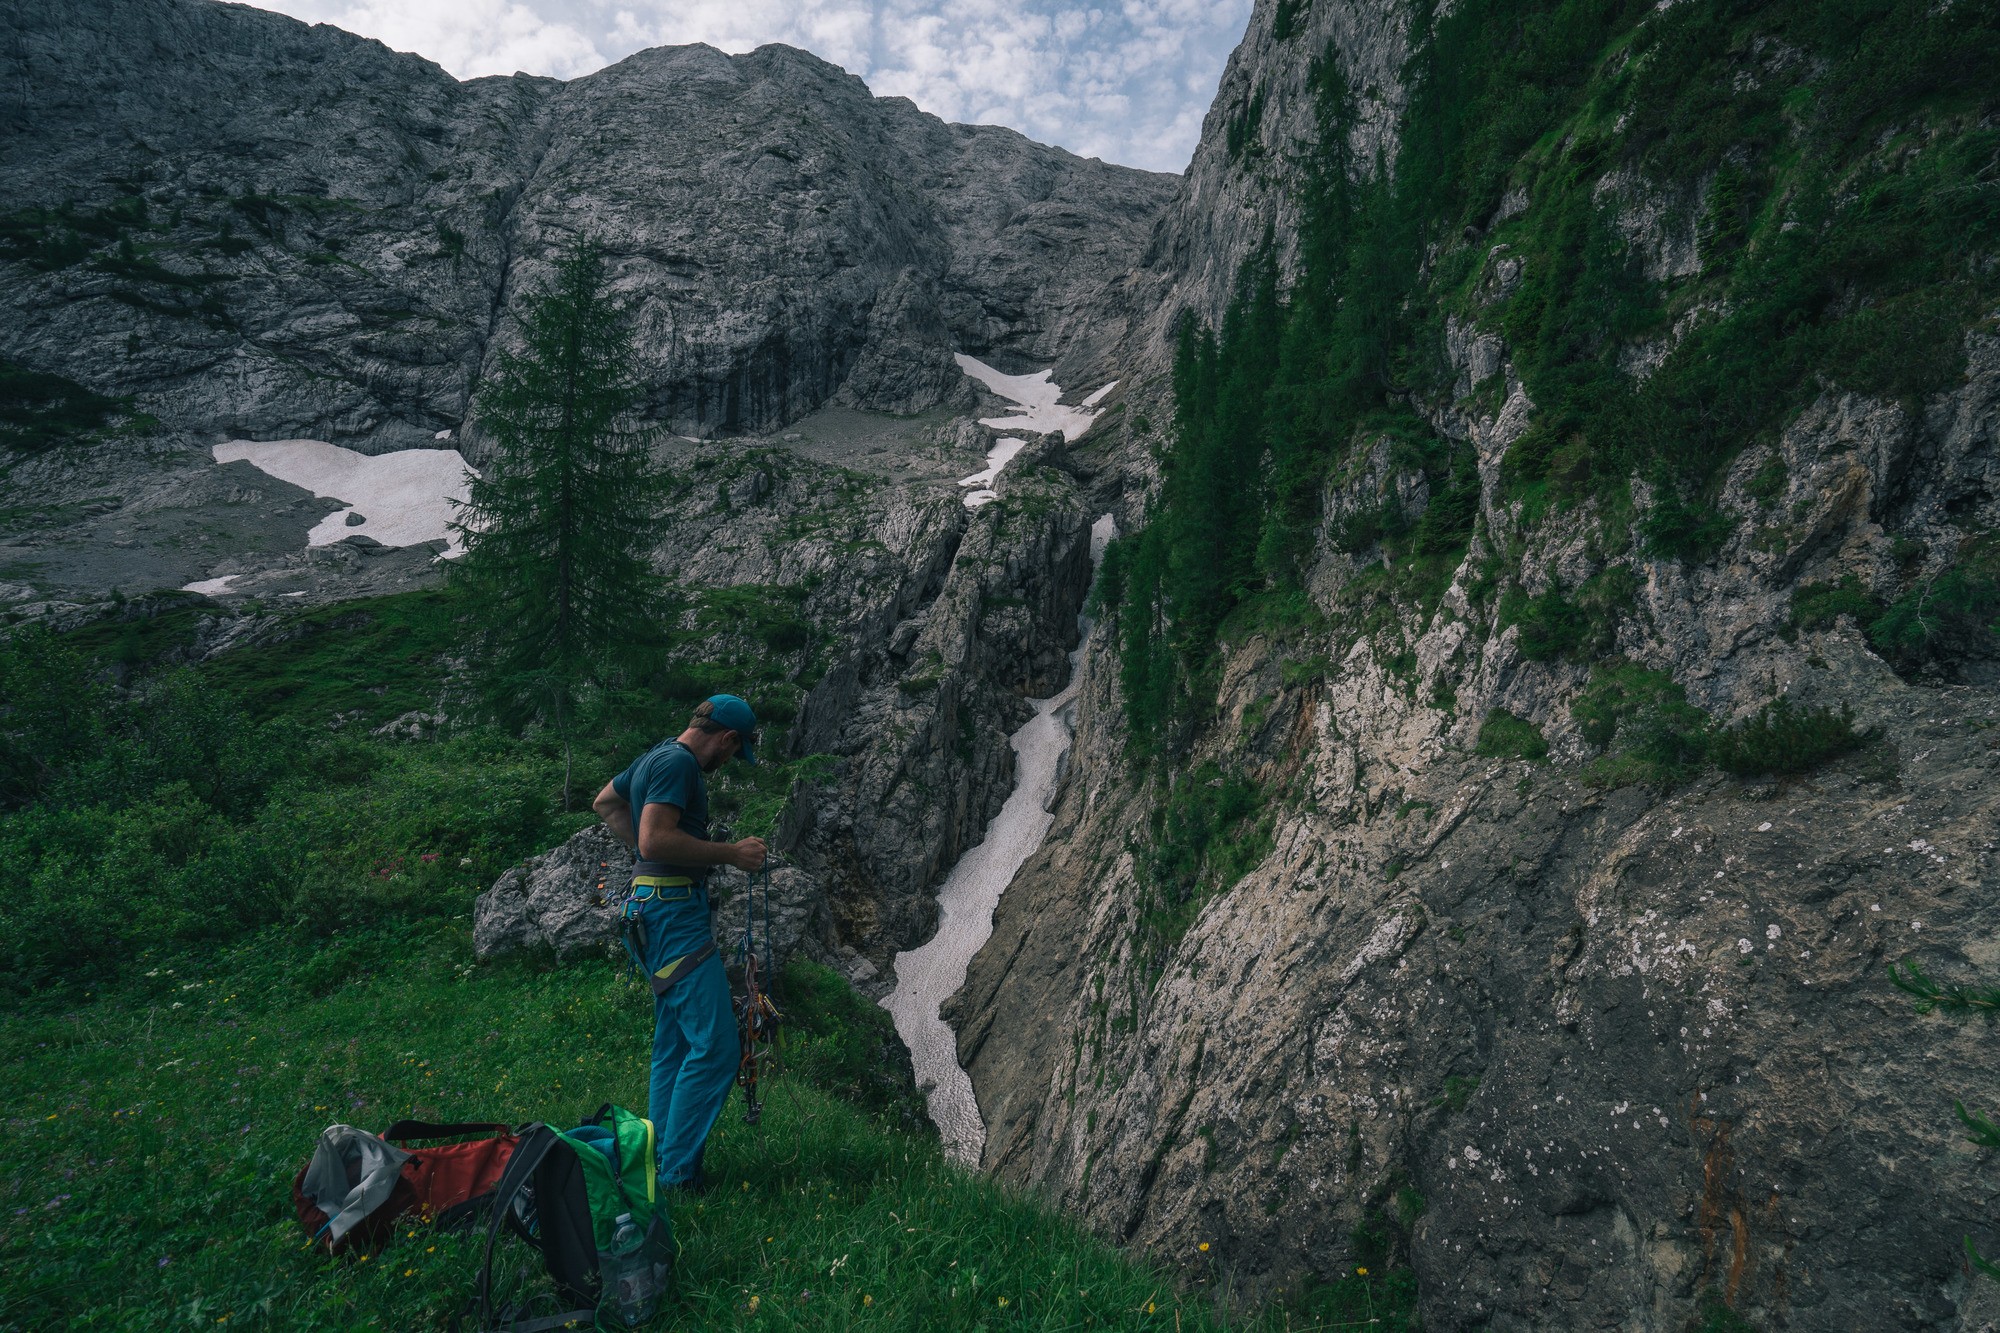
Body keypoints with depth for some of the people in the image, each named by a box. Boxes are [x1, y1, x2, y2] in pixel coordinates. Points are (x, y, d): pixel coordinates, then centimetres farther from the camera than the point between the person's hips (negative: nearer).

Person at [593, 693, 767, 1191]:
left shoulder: (656, 756, 17)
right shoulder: (678, 762, -14)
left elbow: (606, 802, 32)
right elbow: (656, 839, -25)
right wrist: (730, 853, -17)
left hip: (654, 908, 11)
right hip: (674, 909, -11)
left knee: (674, 1046, 16)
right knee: (716, 1046, -11)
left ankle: (663, 1165, 23)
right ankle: (677, 1174, -6)